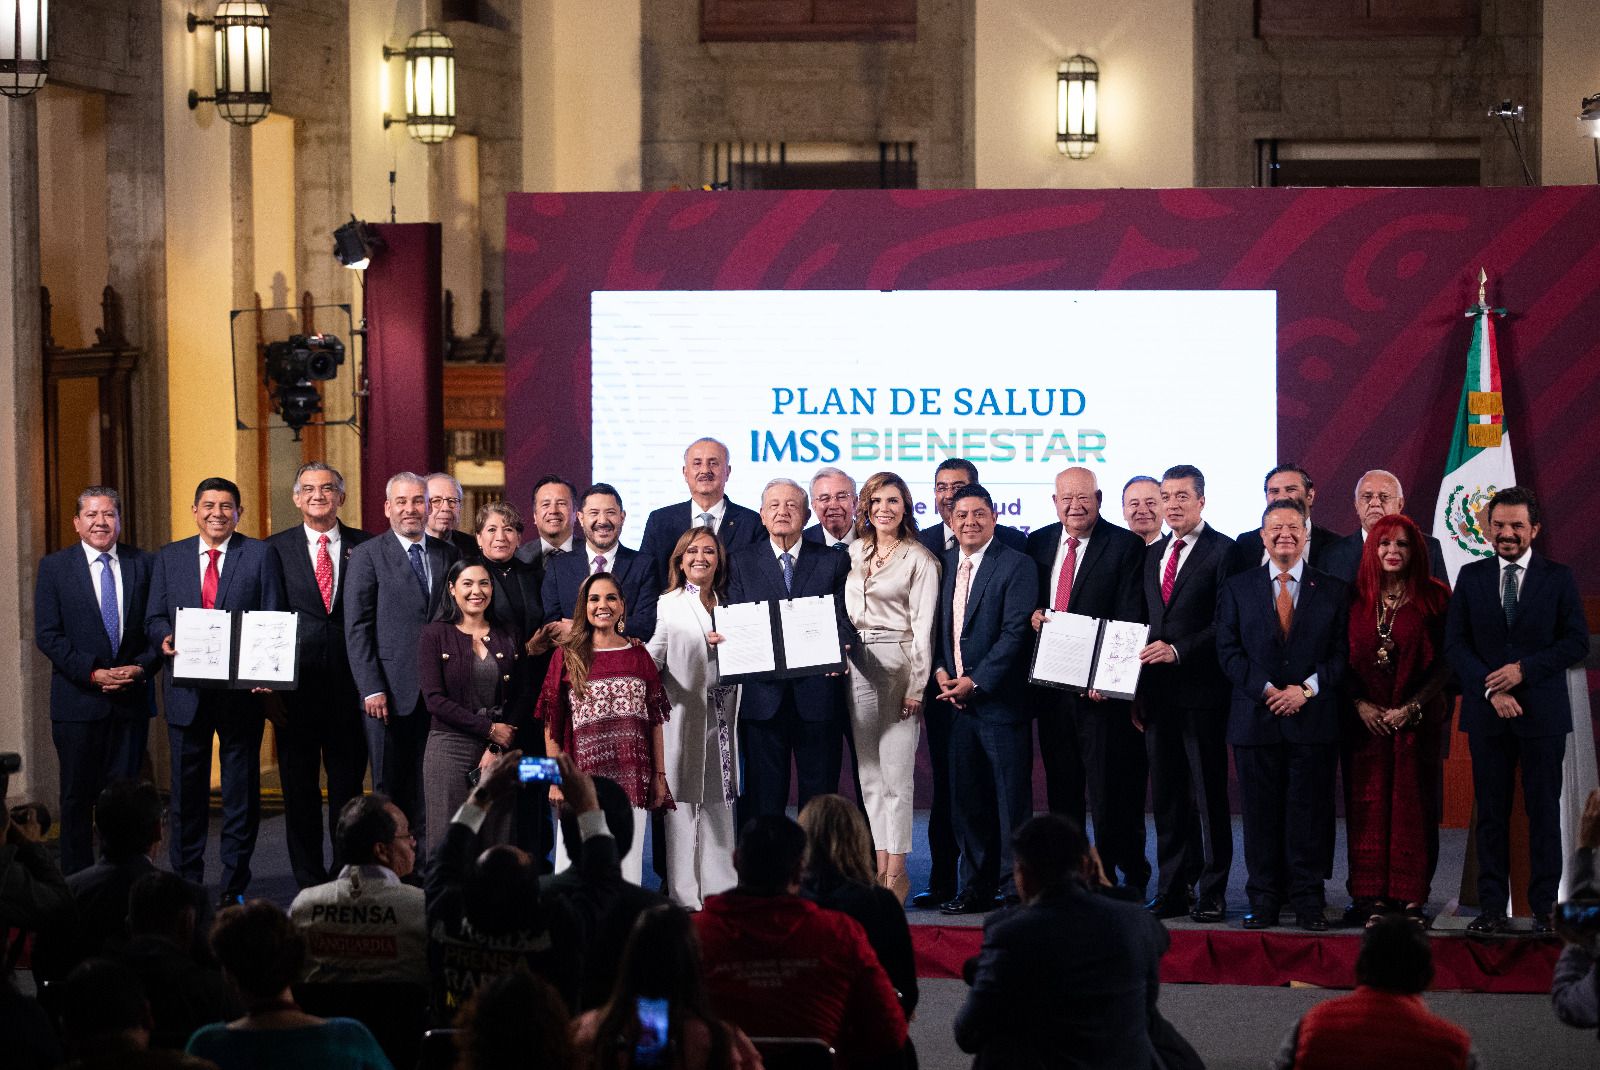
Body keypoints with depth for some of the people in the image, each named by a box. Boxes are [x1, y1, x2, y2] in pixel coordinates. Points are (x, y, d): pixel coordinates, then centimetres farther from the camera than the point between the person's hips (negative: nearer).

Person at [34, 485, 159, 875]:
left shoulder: (142, 564, 7)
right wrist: (92, 673, -13)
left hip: (131, 697, 1)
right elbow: (47, 635, -4)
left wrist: (142, 667, -10)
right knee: (77, 797, 3)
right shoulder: (54, 567, 2)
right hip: (78, 700, -1)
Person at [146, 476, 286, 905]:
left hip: (242, 690, -2)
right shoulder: (169, 557, 10)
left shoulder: (260, 555, 2)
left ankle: (234, 886, 11)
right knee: (187, 790, 6)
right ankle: (186, 883, 14)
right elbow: (154, 617, 10)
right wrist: (165, 638, -13)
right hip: (187, 692, 2)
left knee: (241, 790, 4)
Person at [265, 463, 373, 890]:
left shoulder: (364, 547, 6)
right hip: (295, 680, 0)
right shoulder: (276, 549, 6)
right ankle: (308, 880, 12)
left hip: (349, 680, 0)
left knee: (348, 783, 5)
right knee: (299, 786, 5)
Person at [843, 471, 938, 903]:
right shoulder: (854, 554, 14)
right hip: (859, 666, 6)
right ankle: (879, 867, 10)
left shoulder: (919, 559, -4)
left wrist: (916, 685, -13)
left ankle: (897, 872, -4)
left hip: (898, 664, -6)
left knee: (896, 773, -8)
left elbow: (923, 627, -8)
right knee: (869, 773, 6)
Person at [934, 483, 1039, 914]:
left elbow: (1016, 632, -12)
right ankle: (977, 888, 16)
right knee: (967, 801, 8)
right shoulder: (943, 564, 13)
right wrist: (940, 669, -1)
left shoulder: (1016, 565, -6)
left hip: (1000, 699, -6)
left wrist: (975, 681, -15)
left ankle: (1017, 889, 2)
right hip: (956, 699, 6)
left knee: (1012, 800, -2)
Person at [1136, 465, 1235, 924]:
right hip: (1157, 692, 7)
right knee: (1166, 795, 9)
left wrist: (1178, 651, -20)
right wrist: (1138, 687, 8)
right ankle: (1173, 890, 15)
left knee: (1209, 794, -1)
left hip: (1201, 691, -7)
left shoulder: (1223, 551, -6)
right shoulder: (1152, 555, 16)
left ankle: (1212, 892, 4)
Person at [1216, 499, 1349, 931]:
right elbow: (1228, 651, 3)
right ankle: (1263, 901, 8)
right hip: (1256, 717, 1)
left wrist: (1308, 688, -11)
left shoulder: (1333, 591, 8)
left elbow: (1342, 652, 3)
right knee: (1260, 814, 2)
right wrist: (1266, 690, -9)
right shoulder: (1237, 588, 9)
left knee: (1310, 811, -1)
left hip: (1313, 718, -1)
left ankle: (1308, 902, 5)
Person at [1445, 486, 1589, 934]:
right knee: (1491, 812, 3)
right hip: (1487, 712, 1)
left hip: (1543, 712, -1)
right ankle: (1492, 907, 7)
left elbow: (1577, 642, -1)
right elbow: (1455, 643, 3)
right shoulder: (1471, 576, 8)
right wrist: (1492, 689, -11)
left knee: (1544, 811, 1)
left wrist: (1524, 669, -13)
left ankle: (1544, 908, 5)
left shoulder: (1558, 578, 4)